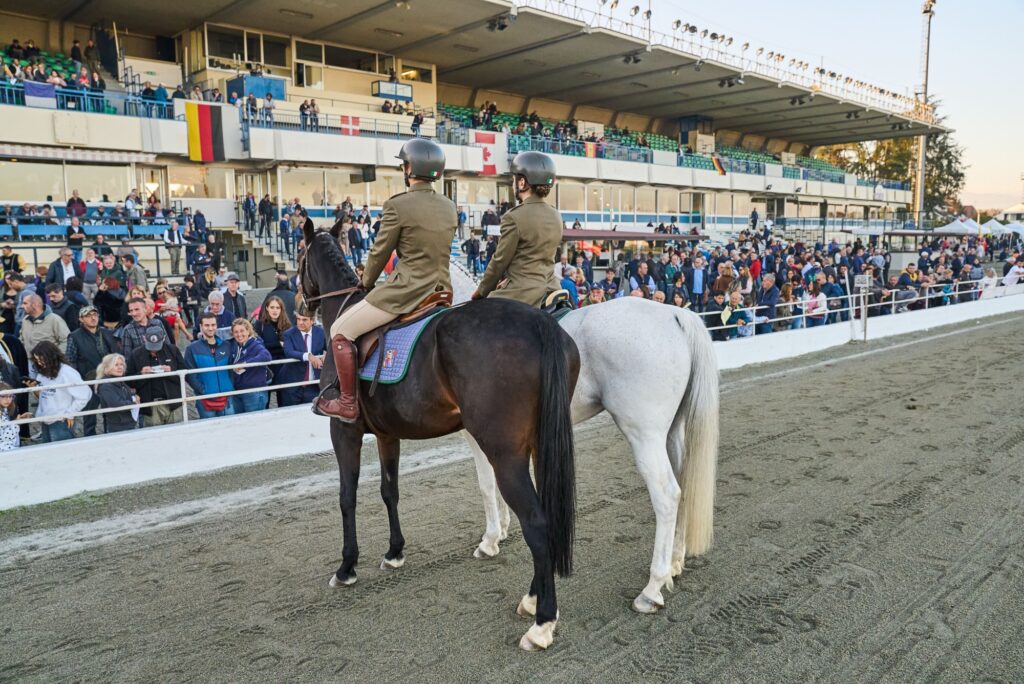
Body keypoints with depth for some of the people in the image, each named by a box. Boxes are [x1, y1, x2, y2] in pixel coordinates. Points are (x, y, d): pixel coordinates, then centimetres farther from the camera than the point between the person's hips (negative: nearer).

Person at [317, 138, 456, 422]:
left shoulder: (397, 205, -12)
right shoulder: (449, 207, 7)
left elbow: (379, 253, -4)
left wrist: (366, 282, 15)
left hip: (406, 292, -7)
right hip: (441, 291, 8)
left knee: (340, 331, 7)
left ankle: (348, 404, 9)